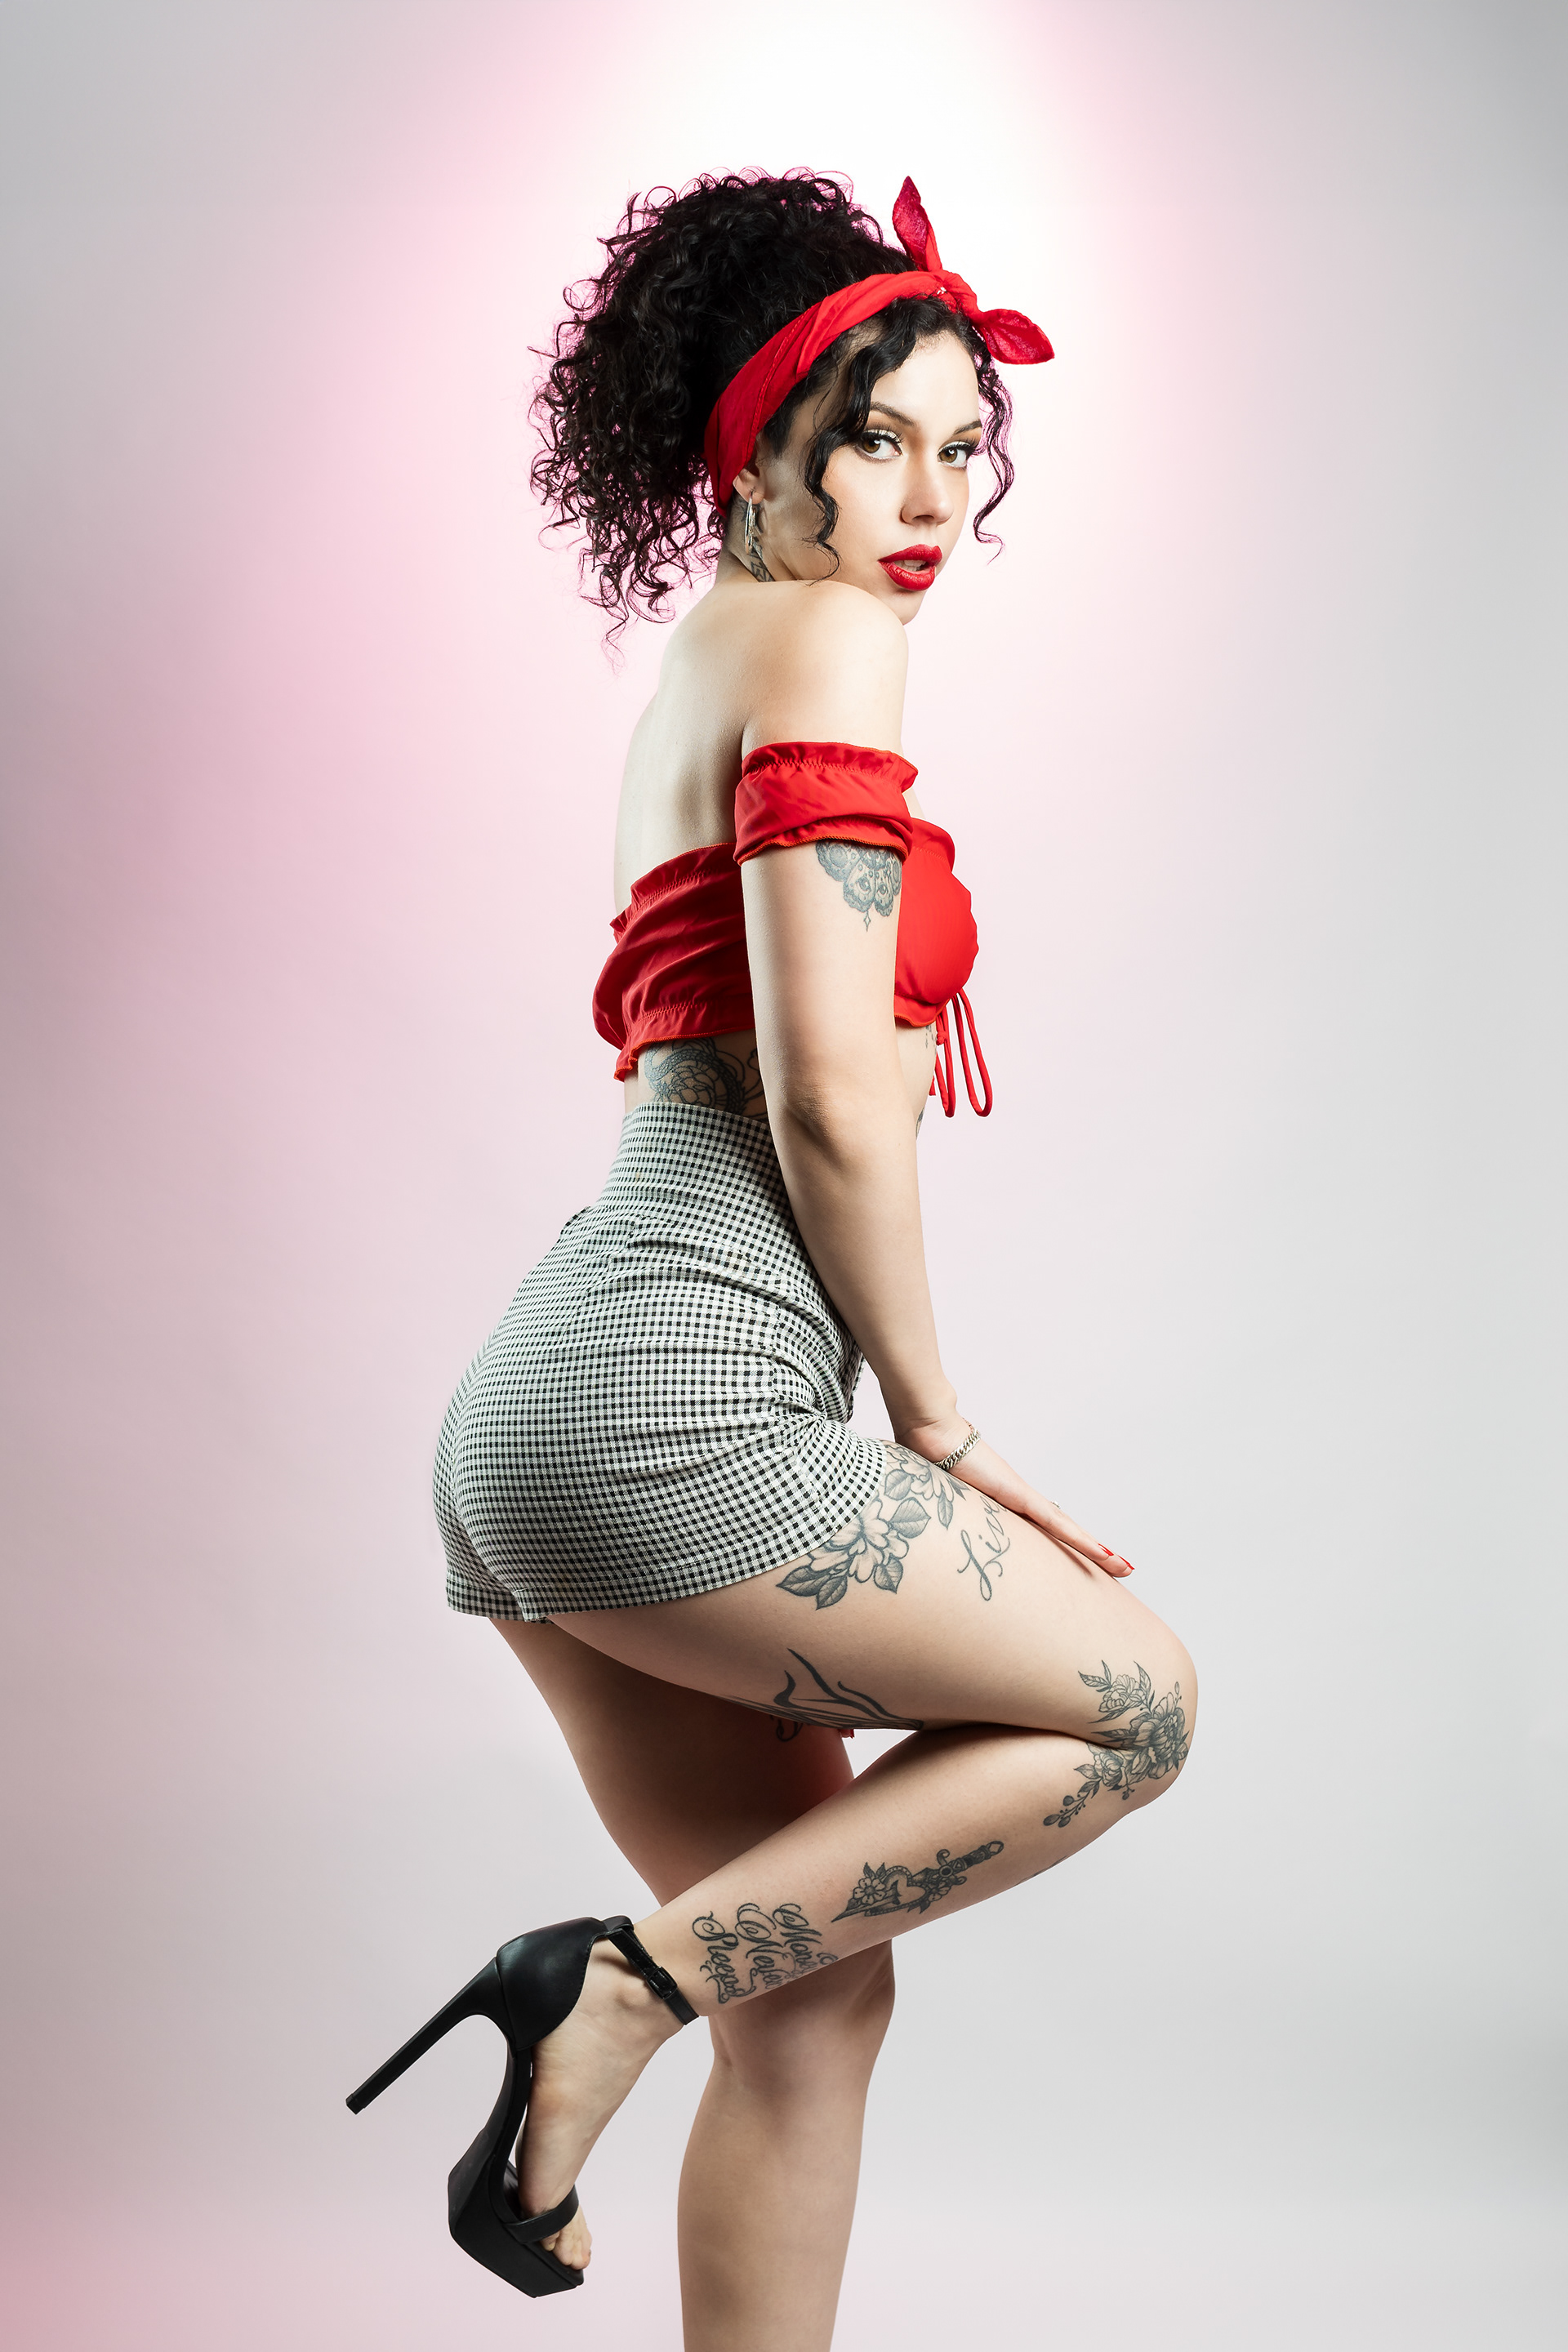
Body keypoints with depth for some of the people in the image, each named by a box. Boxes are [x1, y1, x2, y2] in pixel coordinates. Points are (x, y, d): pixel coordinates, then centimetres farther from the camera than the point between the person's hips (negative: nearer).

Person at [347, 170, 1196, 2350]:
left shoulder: (699, 671, 22)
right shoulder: (822, 641, -7)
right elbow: (827, 1106, -15)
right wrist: (943, 1427, -3)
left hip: (541, 1424, 9)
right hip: (670, 1394, -9)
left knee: (817, 2001, 14)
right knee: (1131, 1699, 8)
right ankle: (621, 1982, 0)